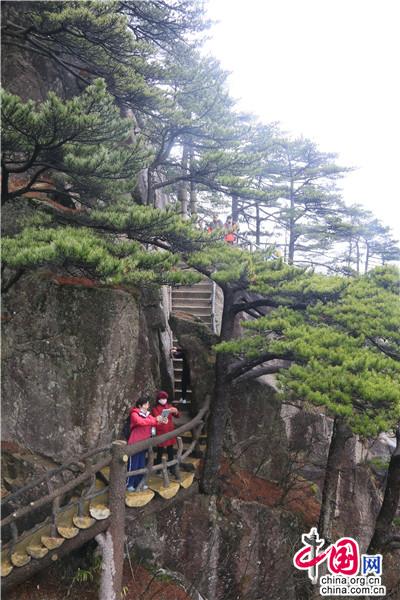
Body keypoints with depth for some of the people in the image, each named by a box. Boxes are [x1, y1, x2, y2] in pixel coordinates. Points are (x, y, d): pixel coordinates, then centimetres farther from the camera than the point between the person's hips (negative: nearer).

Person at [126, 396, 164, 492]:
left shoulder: (147, 414, 11)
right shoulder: (134, 414, -13)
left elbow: (153, 423, 4)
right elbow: (140, 422, -30)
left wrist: (160, 421, -17)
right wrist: (155, 420, -32)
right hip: (135, 444, -7)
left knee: (141, 464, 13)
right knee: (133, 464, -2)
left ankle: (138, 483, 23)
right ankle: (129, 484, 8)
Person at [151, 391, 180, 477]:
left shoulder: (169, 406, 8)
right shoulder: (155, 409, -5)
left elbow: (177, 416, 3)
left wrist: (176, 412, -21)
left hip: (170, 431, 4)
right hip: (160, 432, -4)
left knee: (170, 451, 9)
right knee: (160, 451, 2)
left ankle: (172, 468, 19)